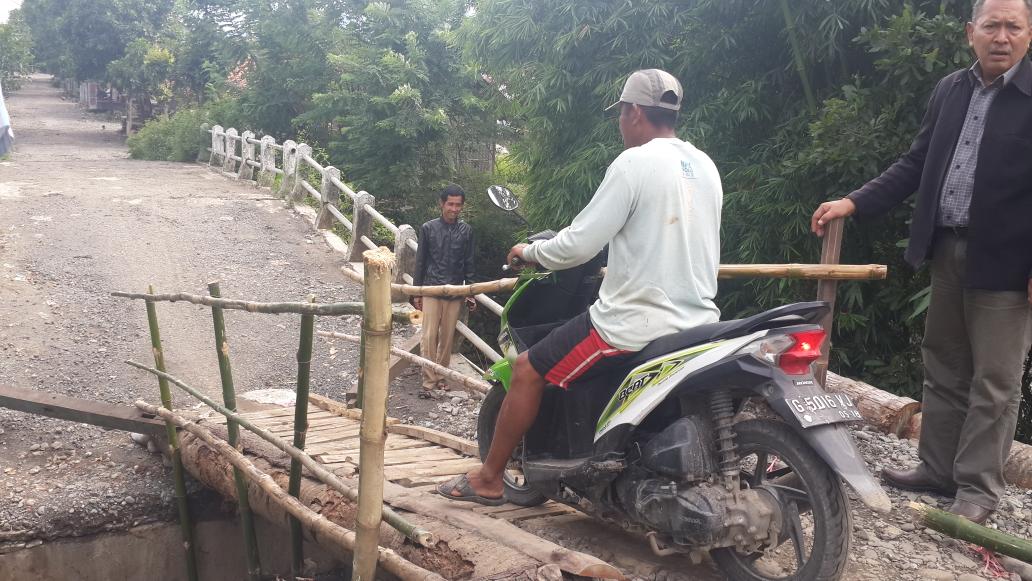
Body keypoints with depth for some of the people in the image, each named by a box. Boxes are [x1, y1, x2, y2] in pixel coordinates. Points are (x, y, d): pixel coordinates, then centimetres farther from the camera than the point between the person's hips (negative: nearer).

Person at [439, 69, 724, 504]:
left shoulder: (633, 163, -12)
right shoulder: (705, 166, 10)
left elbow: (578, 245, -14)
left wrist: (529, 251, 4)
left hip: (637, 323, -8)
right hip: (699, 319, 8)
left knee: (528, 370, 6)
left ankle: (488, 479, 16)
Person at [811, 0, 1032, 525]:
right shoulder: (949, 90, 7)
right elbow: (915, 164, 10)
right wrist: (853, 203, 1)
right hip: (948, 250, 6)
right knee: (943, 369, 15)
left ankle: (978, 489, 14)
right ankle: (938, 468, 27)